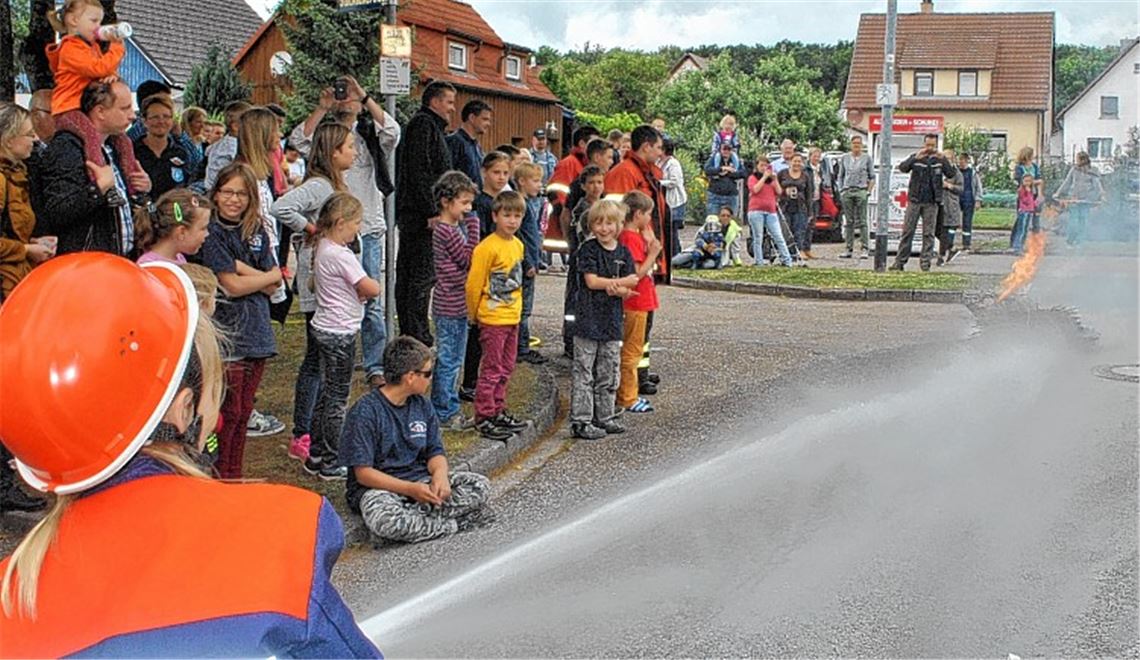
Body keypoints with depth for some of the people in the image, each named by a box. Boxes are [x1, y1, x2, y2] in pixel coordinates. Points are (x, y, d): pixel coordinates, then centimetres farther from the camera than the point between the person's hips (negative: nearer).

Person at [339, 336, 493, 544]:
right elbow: (363, 473, -16)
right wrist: (410, 489, -26)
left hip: (420, 480, 6)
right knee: (382, 519, -40)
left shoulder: (422, 404, 6)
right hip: (377, 486, -6)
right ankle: (454, 523, -20)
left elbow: (435, 452, 10)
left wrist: (440, 474, -15)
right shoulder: (365, 412, -14)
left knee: (480, 485, -14)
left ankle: (410, 518, -23)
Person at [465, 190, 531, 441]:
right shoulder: (487, 248, -17)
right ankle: (483, 418, 5)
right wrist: (473, 314, -4)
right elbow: (473, 284, -14)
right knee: (491, 370, -3)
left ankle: (498, 411, 26)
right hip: (493, 319, -8)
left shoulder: (518, 245, 8)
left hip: (512, 317, 8)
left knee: (505, 368, 15)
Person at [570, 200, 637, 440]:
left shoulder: (623, 253, 8)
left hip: (612, 320, 5)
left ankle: (604, 417, 23)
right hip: (588, 318, -5)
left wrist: (616, 288, -19)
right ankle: (580, 420, 2)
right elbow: (591, 281, -14)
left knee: (609, 373, 12)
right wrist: (622, 282, -10)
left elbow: (627, 290, 3)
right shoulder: (588, 249, -5)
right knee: (584, 372, -2)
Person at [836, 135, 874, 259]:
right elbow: (840, 176, 17)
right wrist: (841, 190, 6)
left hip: (861, 191, -3)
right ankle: (849, 249, 7)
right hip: (847, 191, 3)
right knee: (849, 222, 4)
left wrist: (869, 191, -2)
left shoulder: (866, 158, 7)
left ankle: (864, 249, -7)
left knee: (862, 221, -7)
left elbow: (872, 177, 8)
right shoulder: (845, 158, 13)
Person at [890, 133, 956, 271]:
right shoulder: (915, 157, 3)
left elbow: (951, 174, -8)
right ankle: (900, 261, 3)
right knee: (907, 231, 0)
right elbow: (902, 168, -12)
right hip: (914, 200, 0)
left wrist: (943, 160, -25)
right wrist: (915, 158, -28)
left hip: (931, 202, 0)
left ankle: (925, 262, 3)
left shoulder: (940, 159, 5)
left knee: (929, 234, 0)